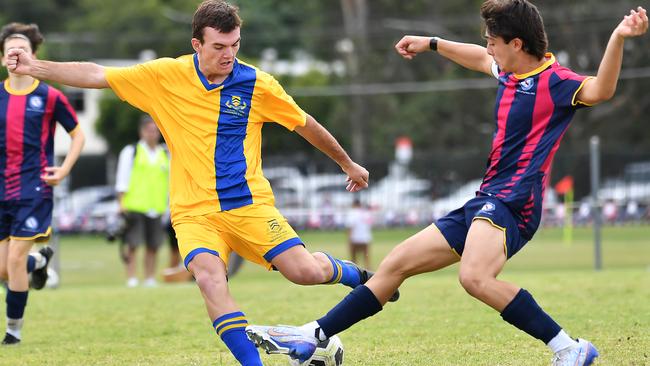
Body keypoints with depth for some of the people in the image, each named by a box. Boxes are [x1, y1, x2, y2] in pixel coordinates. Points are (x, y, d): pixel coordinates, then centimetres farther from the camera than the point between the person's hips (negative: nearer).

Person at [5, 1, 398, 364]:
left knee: (306, 271, -13)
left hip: (250, 204, 0)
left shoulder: (258, 84, -3)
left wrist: (348, 163, 22)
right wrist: (36, 67, -12)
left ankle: (353, 273, 23)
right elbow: (97, 75, -2)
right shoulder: (166, 76, -3)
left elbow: (305, 125, 11)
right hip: (194, 211, 0)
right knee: (209, 277, -29)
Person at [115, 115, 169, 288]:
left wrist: (171, 207, 14)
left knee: (153, 246, 3)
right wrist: (122, 203, -7)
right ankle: (131, 278, -6)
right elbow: (122, 180, 2)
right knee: (133, 244, -7)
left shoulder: (166, 155, 17)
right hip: (134, 207, -4)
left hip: (156, 208, 4)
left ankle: (150, 279, 9)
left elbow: (170, 183, 20)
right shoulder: (131, 152, 6)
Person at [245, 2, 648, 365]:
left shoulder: (554, 80, -12)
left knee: (475, 276, -37)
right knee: (396, 264, 13)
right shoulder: (512, 72, 14)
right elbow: (480, 59, 37)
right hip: (485, 201, 10)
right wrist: (432, 44, 46)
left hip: (512, 204, -10)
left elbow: (599, 90, -33)